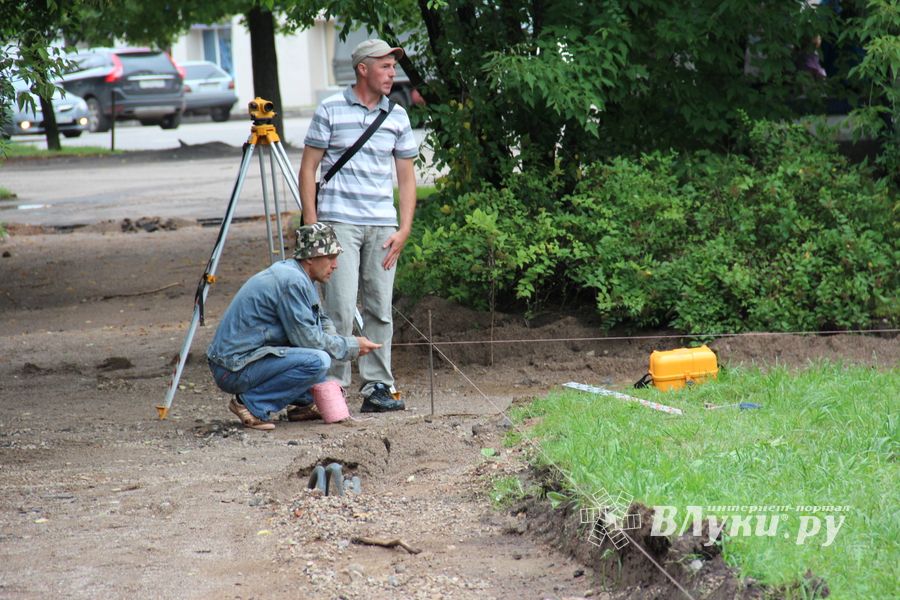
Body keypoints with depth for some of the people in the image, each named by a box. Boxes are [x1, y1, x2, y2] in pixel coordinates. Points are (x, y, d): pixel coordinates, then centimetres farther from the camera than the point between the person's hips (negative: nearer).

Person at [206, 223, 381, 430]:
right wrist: (353, 347, -6)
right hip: (234, 369, -10)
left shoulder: (295, 274, 12)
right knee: (317, 360, -25)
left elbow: (322, 321, 22)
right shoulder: (292, 281, -19)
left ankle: (303, 402, 14)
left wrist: (346, 344, 2)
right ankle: (251, 403, -15)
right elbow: (309, 340, -17)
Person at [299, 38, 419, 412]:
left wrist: (404, 229, 2)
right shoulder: (331, 110, 0)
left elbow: (406, 177, 13)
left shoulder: (397, 117, 11)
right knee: (341, 309, -10)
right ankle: (332, 387, -2)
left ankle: (377, 387, 10)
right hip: (338, 222, -4)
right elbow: (308, 168, 1)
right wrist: (311, 223, -6)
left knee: (380, 310, 4)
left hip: (382, 225, 4)